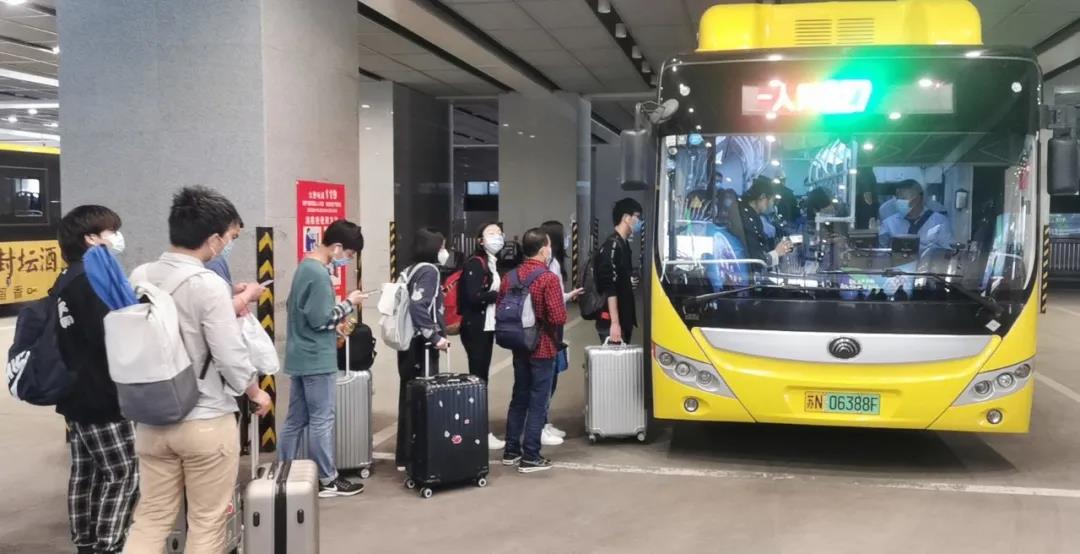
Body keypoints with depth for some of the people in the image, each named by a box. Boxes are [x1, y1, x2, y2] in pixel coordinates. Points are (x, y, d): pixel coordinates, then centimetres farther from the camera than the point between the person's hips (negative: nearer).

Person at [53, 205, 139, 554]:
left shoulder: (68, 281, 14)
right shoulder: (94, 279, -17)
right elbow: (112, 338, -24)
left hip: (78, 395, 10)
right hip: (103, 397, -10)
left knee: (85, 474, 14)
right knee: (123, 475, -4)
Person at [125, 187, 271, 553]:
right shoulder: (209, 285, -19)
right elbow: (230, 357, -18)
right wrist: (256, 393, 1)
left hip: (152, 420, 6)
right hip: (206, 422, -6)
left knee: (151, 518, 15)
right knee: (207, 523, 9)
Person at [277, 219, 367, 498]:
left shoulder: (305, 266, 11)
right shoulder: (319, 275, -20)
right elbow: (321, 319, -21)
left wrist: (336, 326, 15)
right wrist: (349, 303, -9)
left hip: (300, 356, 9)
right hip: (316, 359, -9)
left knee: (296, 419, 14)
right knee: (321, 420, 0)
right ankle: (327, 480, 9)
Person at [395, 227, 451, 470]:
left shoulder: (411, 270, 14)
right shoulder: (429, 270, -11)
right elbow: (418, 307, -24)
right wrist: (435, 337, -19)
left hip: (409, 344, 9)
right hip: (422, 347, -9)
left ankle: (404, 457, 20)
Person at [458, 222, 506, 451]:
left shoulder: (495, 263, 16)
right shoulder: (474, 264, -12)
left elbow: (497, 291, 11)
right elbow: (474, 296, -22)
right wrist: (499, 294, -13)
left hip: (488, 327, 9)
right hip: (475, 327, -9)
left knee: (482, 376, 11)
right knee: (478, 377, -5)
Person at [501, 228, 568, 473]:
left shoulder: (510, 277, 3)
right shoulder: (549, 278, -18)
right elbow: (559, 318, -22)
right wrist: (563, 305, -1)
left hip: (519, 347, 7)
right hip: (542, 348, -6)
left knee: (519, 398, 17)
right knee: (538, 402, 1)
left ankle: (511, 450, 24)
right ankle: (530, 457, 4)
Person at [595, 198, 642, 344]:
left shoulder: (624, 245, 14)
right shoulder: (612, 246, -15)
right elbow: (609, 288, -21)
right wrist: (614, 323, -25)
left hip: (624, 320, 10)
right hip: (612, 322, -10)